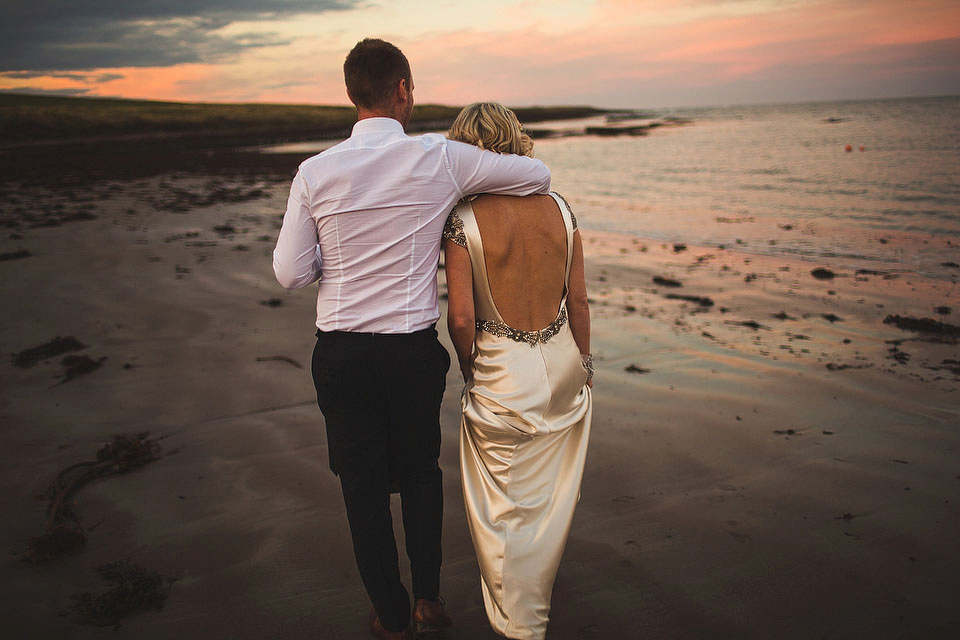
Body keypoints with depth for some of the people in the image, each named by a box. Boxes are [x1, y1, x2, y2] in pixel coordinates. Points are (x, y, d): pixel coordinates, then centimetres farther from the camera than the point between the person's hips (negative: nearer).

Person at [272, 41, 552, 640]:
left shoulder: (315, 172, -7)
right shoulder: (441, 158, -10)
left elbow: (290, 272, -3)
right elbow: (539, 174, -1)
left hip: (341, 355, 1)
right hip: (415, 349, 0)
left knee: (364, 486, 16)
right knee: (422, 470, 24)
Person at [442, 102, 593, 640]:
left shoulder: (463, 219, -16)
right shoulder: (559, 207, -4)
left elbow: (461, 319, -16)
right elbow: (579, 301, 0)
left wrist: (470, 372, 3)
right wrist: (583, 366, 13)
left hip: (501, 374, -4)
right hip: (562, 364, 5)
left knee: (507, 505, 15)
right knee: (554, 493, 25)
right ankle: (540, 588, 51)